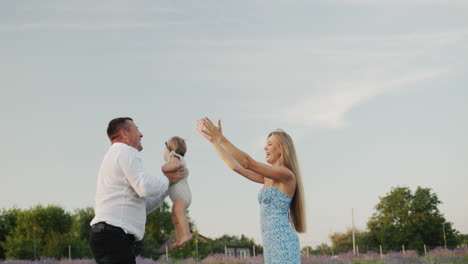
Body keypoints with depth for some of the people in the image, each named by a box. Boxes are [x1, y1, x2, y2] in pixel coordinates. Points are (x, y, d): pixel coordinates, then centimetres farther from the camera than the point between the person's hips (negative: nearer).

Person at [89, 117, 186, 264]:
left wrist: (169, 186, 26)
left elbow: (143, 206, 27)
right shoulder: (126, 151, -2)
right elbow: (146, 188, -16)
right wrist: (167, 179, 3)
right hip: (114, 236, -10)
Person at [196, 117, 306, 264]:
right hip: (273, 245, 9)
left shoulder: (287, 175, -7)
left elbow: (248, 163, -16)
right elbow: (236, 167, 18)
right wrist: (213, 140, 14)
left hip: (283, 243, -9)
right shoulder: (269, 178, 19)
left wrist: (221, 138, -16)